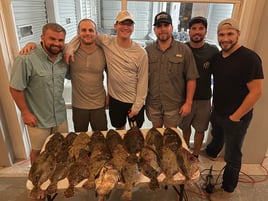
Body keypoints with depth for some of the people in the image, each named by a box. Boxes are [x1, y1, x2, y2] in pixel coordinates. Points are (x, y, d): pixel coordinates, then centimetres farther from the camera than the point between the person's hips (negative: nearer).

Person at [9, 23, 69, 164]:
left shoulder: (63, 57, -4)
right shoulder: (26, 59, -22)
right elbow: (15, 89, -16)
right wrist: (25, 113, -12)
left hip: (60, 115, 5)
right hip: (38, 118, -5)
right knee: (38, 152, 18)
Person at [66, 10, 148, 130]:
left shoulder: (141, 53, -14)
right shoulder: (106, 41, -11)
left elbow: (142, 81, -10)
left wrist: (137, 105, -9)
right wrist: (70, 48, -15)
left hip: (134, 102, -1)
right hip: (114, 99, 2)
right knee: (119, 129, 24)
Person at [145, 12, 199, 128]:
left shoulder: (184, 50, -8)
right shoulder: (148, 51, -1)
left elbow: (191, 79, -6)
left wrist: (188, 102, -8)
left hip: (174, 105, -2)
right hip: (153, 104, 2)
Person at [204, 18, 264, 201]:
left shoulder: (249, 58, -19)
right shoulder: (216, 57, 2)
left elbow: (256, 92, -20)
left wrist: (235, 116, -16)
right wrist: (215, 107, 8)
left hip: (236, 119, -6)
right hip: (217, 114, 6)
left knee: (232, 156, 11)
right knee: (214, 145, 27)